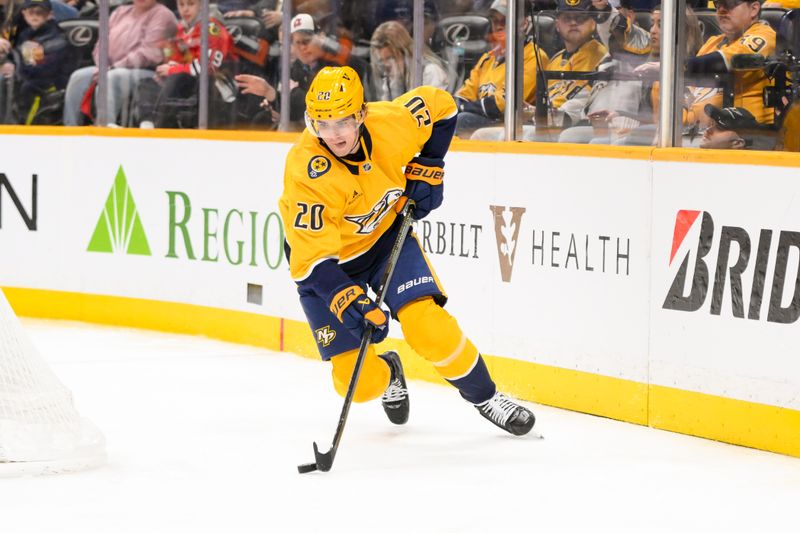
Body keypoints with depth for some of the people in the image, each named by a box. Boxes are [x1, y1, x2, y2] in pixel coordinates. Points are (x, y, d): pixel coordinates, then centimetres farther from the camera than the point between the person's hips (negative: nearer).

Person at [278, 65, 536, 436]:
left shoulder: (391, 121, -23)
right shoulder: (305, 172, -33)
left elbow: (440, 106, 0)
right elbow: (312, 258, -32)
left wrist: (426, 170, -4)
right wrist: (350, 302, -42)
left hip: (386, 235, 2)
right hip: (327, 263, -2)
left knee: (429, 326, -18)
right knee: (359, 382, -6)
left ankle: (484, 396, 6)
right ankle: (387, 374, 32)